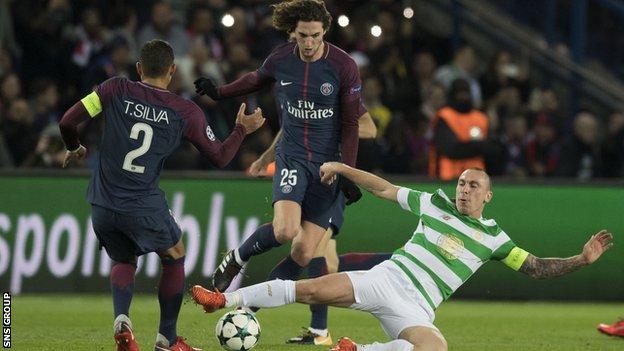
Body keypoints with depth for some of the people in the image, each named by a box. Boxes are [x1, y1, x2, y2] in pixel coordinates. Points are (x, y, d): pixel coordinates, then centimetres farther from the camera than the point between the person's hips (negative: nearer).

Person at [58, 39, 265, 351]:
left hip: (102, 205, 2)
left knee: (123, 262, 26)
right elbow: (220, 157, 9)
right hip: (144, 207, -2)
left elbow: (67, 122, -1)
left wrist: (74, 149, 21)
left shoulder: (116, 90, 0)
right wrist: (242, 129, 28)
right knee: (174, 259, 23)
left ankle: (121, 320, -1)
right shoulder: (186, 112, 0)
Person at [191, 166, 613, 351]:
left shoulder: (492, 237, 11)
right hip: (387, 280, 0)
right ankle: (224, 300, -9)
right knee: (308, 290, -18)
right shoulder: (436, 204, 12)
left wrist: (581, 259, -4)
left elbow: (536, 267, 10)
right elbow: (384, 189, 17)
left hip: (417, 311, 0)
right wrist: (341, 167, 12)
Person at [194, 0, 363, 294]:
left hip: (327, 160, 0)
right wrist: (218, 92, 30)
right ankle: (237, 258, 4)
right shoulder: (280, 60, -3)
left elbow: (350, 123, -3)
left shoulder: (343, 66, -9)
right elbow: (256, 79, 22)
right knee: (285, 230, -25)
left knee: (304, 252, -5)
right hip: (291, 156, 0)